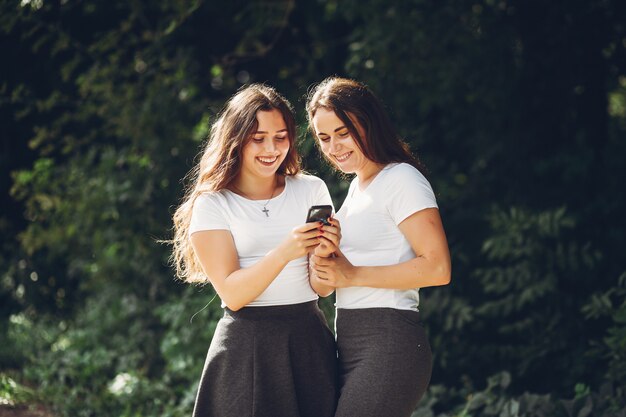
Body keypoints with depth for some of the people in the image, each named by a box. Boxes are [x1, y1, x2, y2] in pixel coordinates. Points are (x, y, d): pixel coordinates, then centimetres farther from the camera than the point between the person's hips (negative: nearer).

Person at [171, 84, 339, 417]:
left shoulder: (312, 190, 6)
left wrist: (324, 253, -18)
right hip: (246, 348, -2)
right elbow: (231, 294, -11)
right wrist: (284, 252, -25)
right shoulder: (212, 204, -1)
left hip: (308, 341, 2)